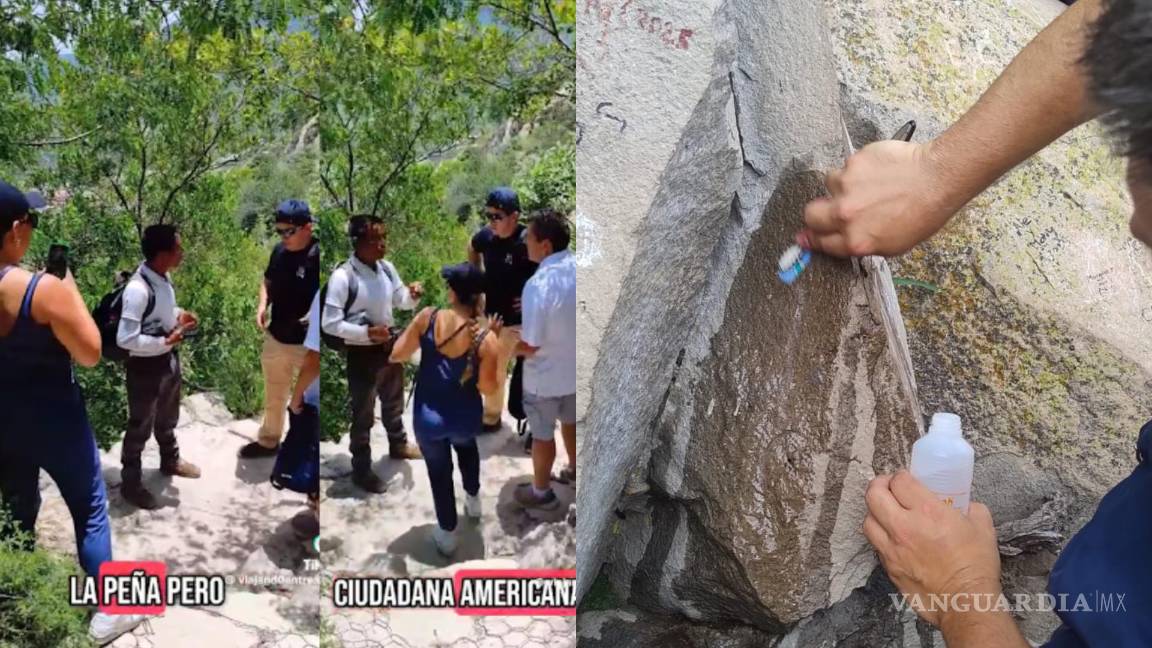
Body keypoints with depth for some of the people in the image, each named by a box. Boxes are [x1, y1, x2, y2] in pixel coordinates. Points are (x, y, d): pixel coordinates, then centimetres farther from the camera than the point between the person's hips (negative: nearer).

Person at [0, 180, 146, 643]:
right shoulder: (44, 289, -25)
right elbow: (91, 354, -16)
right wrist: (71, 290, -9)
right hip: (53, 420, -6)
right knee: (90, 511, 11)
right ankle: (108, 613, 21)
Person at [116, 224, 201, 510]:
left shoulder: (163, 276, -3)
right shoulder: (138, 289, -31)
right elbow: (125, 338, -31)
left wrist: (180, 315, -2)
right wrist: (165, 342, -26)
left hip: (169, 358, 8)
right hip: (145, 366, -8)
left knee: (167, 418, 28)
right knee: (140, 427, 11)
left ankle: (170, 461, 51)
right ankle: (131, 483, 30)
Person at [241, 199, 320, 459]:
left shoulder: (319, 255, -20)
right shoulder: (279, 251, 1)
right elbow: (268, 281, 18)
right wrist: (263, 304, 0)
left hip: (307, 344, -7)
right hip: (276, 338, 7)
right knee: (274, 396, 24)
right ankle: (268, 441, 43)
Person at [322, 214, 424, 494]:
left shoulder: (386, 268, -5)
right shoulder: (342, 276, -24)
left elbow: (401, 301, 9)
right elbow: (329, 323, -23)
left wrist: (413, 295, -13)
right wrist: (367, 333, -30)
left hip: (390, 345, 7)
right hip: (362, 353, -6)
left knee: (394, 401, 28)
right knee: (362, 414, 10)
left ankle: (398, 445, 54)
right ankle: (361, 470, 29)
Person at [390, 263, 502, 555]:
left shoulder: (427, 317, -21)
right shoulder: (486, 340, -23)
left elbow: (396, 355, -10)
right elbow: (488, 388, -12)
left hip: (428, 418, 0)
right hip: (466, 418, 0)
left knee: (439, 470, 25)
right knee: (466, 446, 37)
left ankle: (447, 534, 41)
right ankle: (473, 500, 56)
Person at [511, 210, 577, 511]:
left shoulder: (538, 285, -31)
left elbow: (531, 345, -26)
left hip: (546, 377, -6)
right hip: (575, 368, 6)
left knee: (542, 434, 14)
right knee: (571, 422, 28)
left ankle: (541, 492, 32)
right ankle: (574, 470, 49)